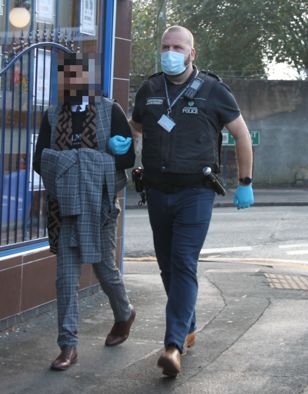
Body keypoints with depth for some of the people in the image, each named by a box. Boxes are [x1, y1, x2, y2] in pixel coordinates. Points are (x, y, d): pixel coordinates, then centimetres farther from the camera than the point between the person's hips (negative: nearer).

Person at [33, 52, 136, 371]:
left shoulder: (110, 111, 0)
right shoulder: (52, 115, 7)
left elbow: (128, 157, -6)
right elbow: (40, 161, 0)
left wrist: (71, 160, -13)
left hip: (99, 204, -2)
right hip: (65, 205, 2)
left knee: (104, 268, 11)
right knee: (66, 276, -1)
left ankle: (124, 314, 40)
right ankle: (68, 346, 4)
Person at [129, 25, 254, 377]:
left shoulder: (212, 90, -3)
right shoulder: (149, 90, 7)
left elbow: (242, 134, 5)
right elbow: (135, 127, 23)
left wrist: (245, 184, 5)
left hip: (195, 193, -5)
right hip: (157, 192, 5)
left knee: (184, 265, -14)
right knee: (167, 267, 11)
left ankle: (174, 345, -17)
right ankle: (188, 329, 28)